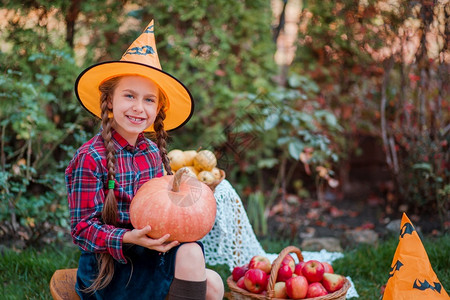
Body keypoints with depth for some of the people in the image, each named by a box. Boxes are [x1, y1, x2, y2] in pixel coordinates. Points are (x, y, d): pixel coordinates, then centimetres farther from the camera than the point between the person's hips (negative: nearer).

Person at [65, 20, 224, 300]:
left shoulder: (152, 150, 5)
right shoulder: (91, 158, -15)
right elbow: (83, 228, -15)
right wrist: (128, 238, -29)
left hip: (150, 252, 6)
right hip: (110, 264, -6)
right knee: (190, 253, -24)